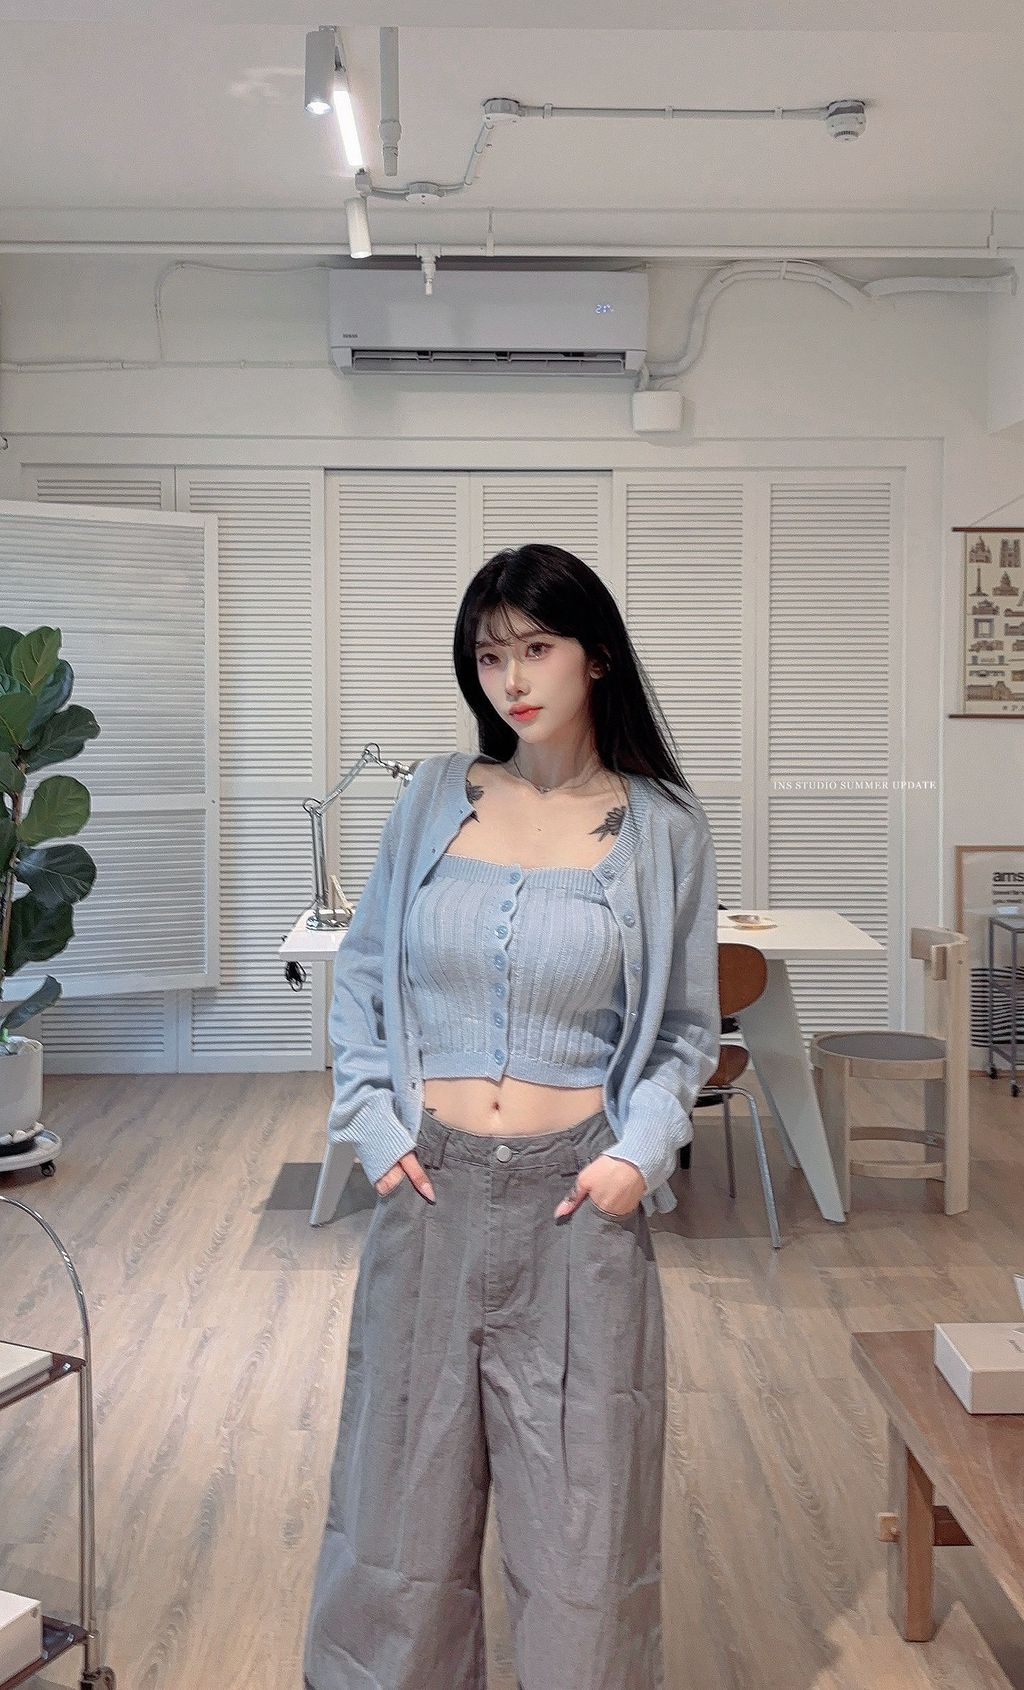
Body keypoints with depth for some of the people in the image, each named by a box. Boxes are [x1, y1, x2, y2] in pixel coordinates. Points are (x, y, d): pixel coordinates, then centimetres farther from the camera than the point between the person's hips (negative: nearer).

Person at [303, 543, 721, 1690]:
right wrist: (372, 1120, -1)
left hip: (576, 1197, -1)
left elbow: (688, 1027, 6)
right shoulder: (436, 797, 2)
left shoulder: (661, 828, -2)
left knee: (581, 1510, 10)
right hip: (430, 1187, 2)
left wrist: (642, 1149, -8)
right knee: (404, 1497, 14)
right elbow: (361, 971, 10)